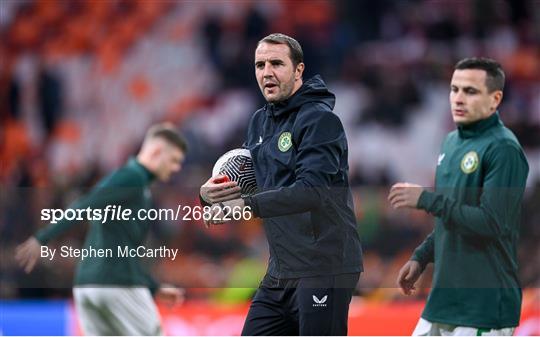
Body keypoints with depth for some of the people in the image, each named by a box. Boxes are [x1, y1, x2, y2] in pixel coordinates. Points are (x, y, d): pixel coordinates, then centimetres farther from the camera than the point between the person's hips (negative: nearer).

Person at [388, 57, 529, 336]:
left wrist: (426, 199, -20)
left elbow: (493, 223, -22)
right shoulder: (452, 142, 13)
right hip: (443, 300, 9)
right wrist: (421, 257, 15)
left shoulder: (503, 149, -14)